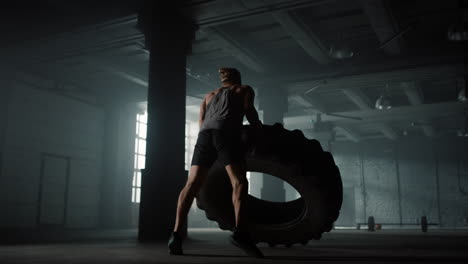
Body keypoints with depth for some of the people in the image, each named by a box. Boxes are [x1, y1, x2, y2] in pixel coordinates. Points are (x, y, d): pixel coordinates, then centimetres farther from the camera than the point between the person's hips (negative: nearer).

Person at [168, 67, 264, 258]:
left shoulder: (210, 95, 37)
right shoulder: (244, 90, 26)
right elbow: (249, 110, 8)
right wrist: (261, 132, 19)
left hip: (205, 134, 4)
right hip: (225, 133, -4)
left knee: (192, 184, -3)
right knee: (239, 182, -13)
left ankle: (176, 234, -14)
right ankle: (240, 232, -33)